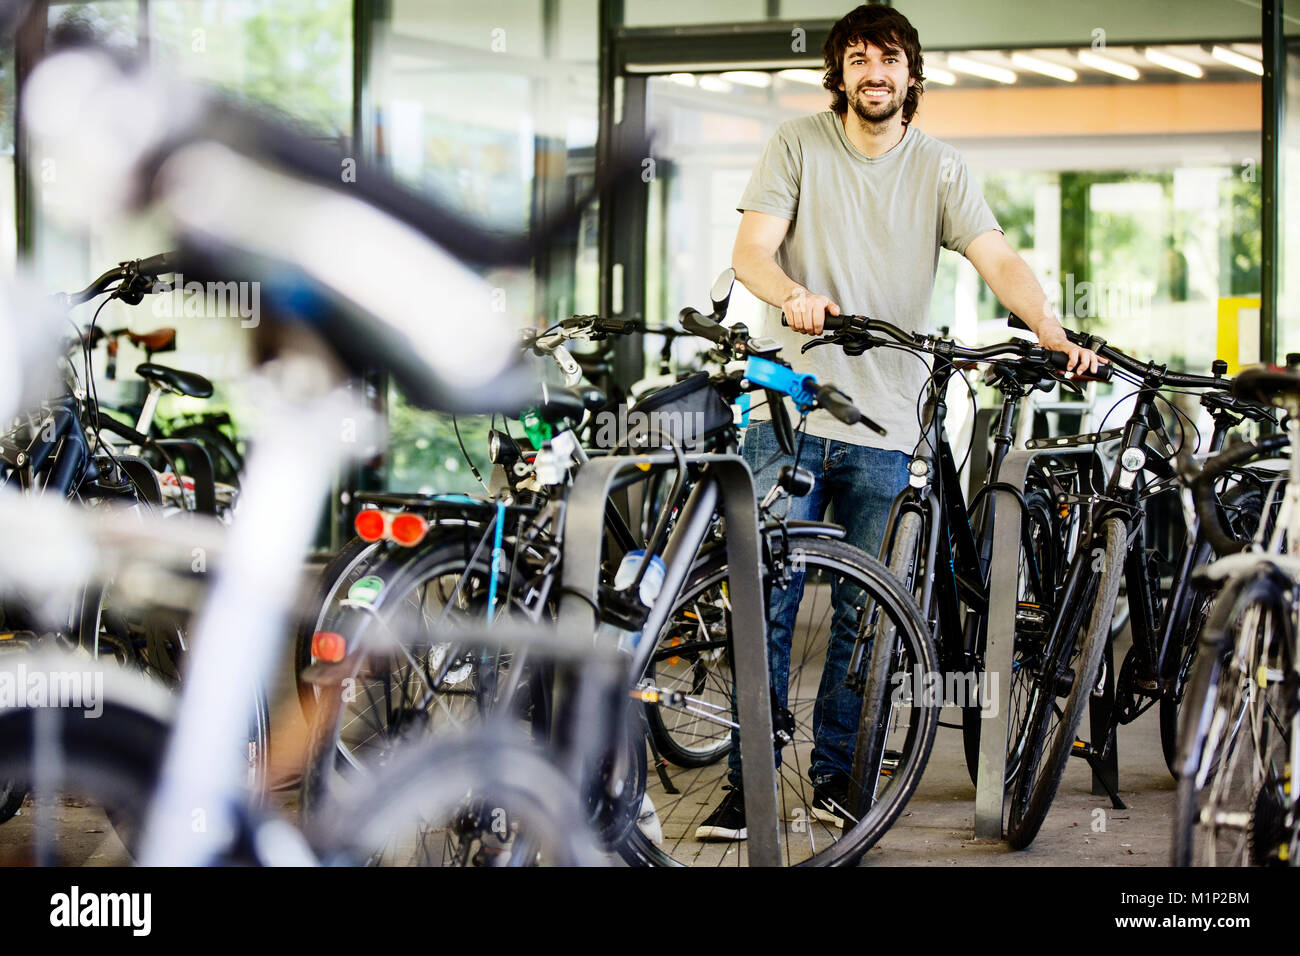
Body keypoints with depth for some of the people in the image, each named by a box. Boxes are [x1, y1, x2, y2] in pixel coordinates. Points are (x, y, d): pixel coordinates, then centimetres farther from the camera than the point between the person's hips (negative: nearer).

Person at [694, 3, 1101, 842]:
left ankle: (835, 775, 18)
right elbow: (751, 250, -4)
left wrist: (1054, 332, -23)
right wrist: (794, 296, -27)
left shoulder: (941, 169, 6)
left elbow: (997, 258, -5)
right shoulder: (799, 146, 4)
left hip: (884, 428, 1)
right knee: (766, 601, -4)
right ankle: (747, 782, 4)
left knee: (864, 611, 5)